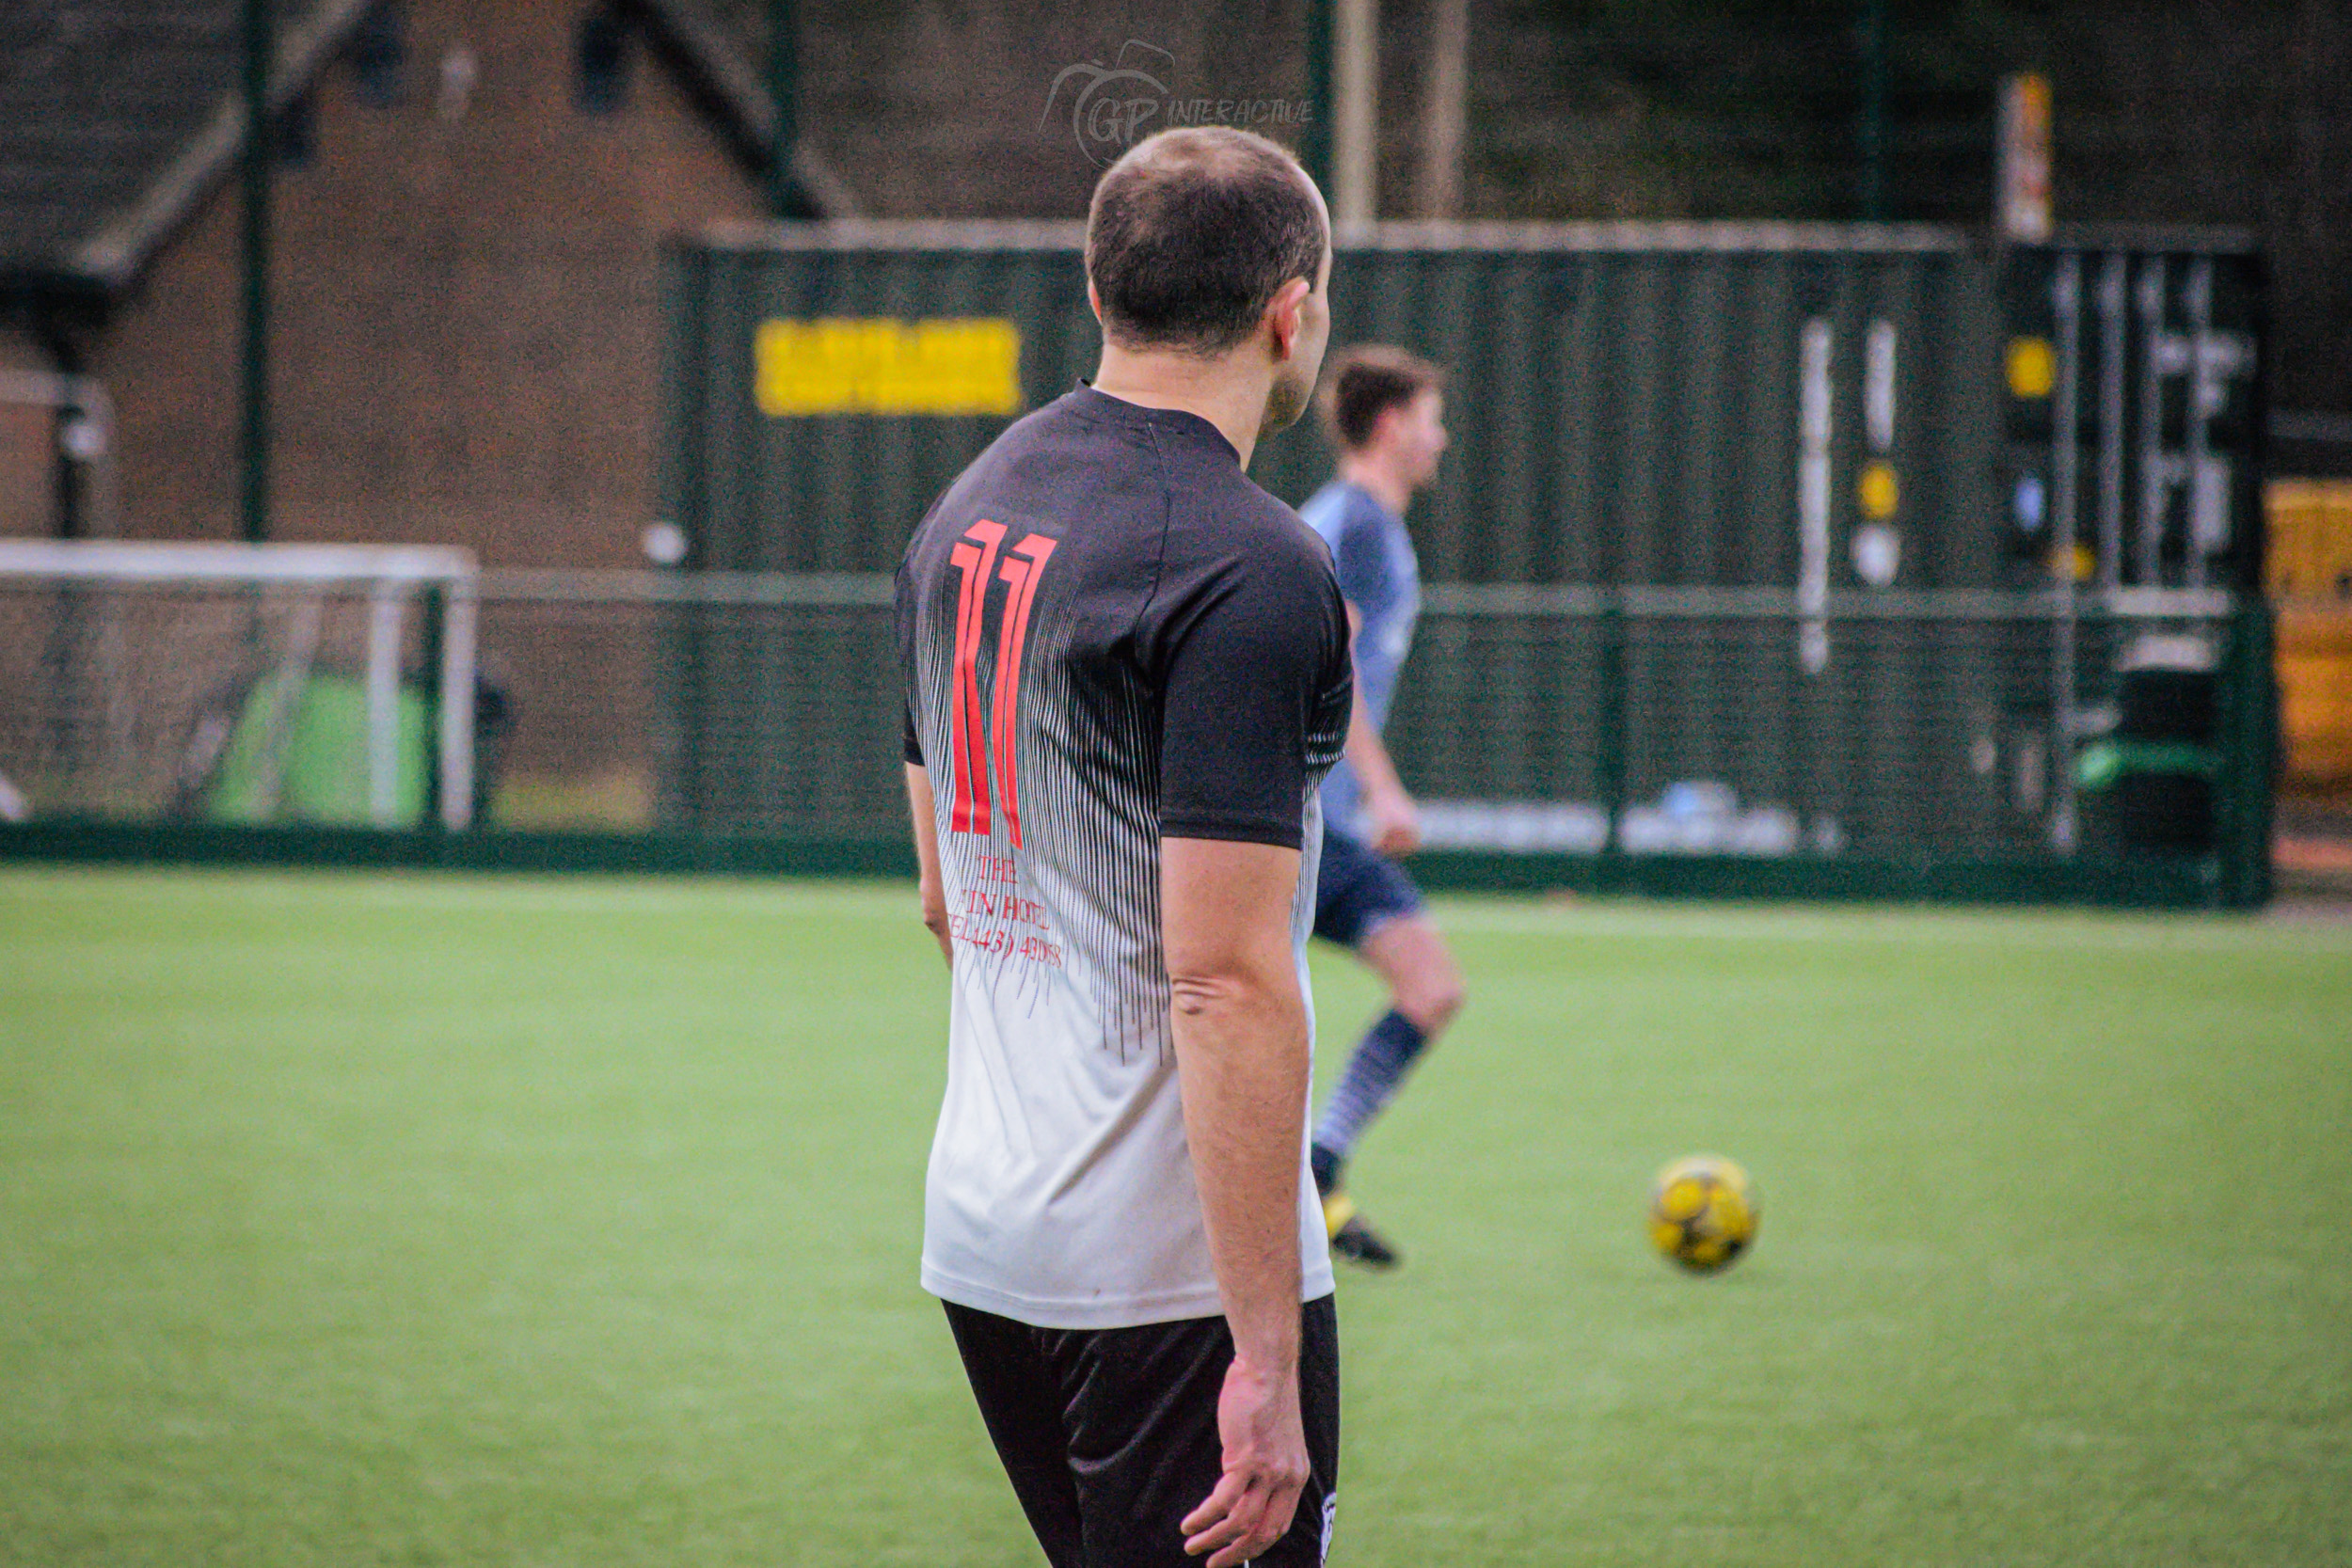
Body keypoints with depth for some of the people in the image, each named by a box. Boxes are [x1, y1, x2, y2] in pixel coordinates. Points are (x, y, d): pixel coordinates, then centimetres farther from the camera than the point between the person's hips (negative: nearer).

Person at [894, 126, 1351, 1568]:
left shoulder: (966, 517, 12)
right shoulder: (1250, 571, -16)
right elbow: (1227, 978, -21)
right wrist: (1267, 1356, -21)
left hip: (981, 1233, 9)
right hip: (1172, 1271, -9)